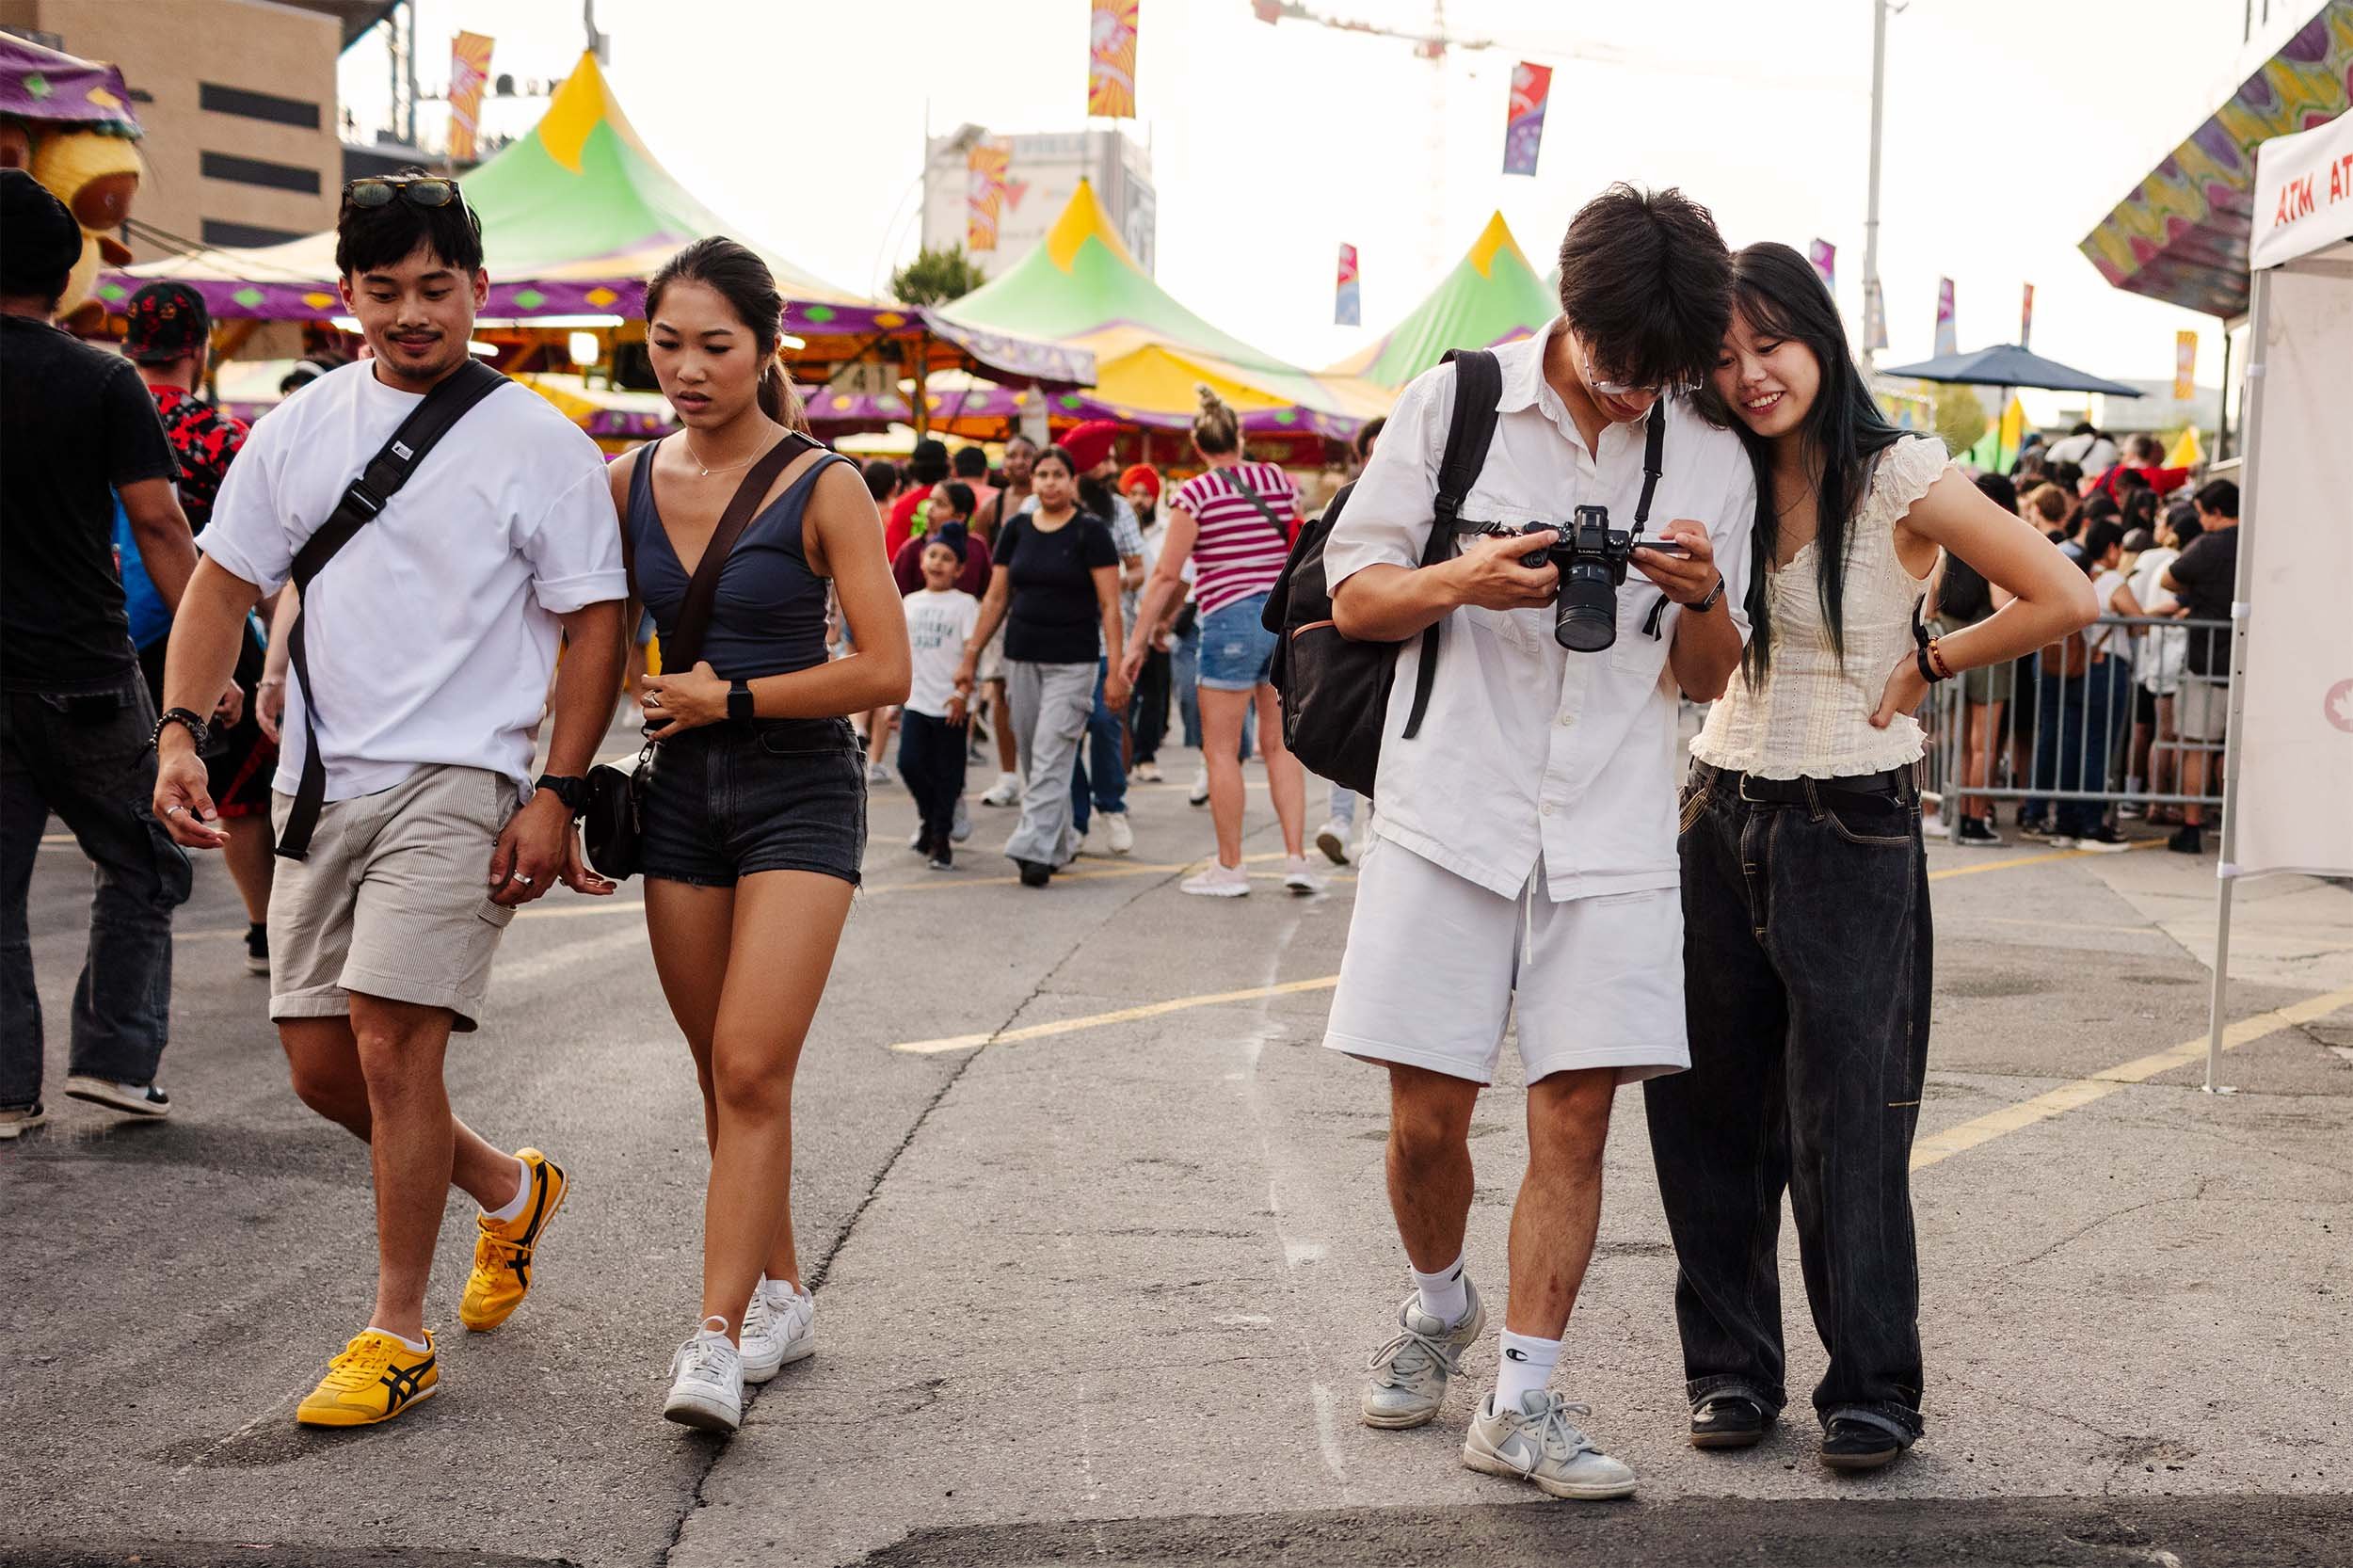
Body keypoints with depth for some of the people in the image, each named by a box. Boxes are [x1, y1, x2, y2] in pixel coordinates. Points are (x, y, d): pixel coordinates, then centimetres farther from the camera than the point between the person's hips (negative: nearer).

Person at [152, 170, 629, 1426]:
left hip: (459, 782, -5)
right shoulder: (298, 430, 9)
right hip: (319, 786, 6)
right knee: (321, 1067, 9)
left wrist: (557, 793, -10)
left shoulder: (539, 446, -3)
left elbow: (593, 624, -3)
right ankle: (509, 1190, 35)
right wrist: (180, 733, -2)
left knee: (391, 1046, -14)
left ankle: (398, 1336, 0)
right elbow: (222, 586, 13)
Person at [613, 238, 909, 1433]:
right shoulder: (630, 483, 5)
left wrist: (730, 698, -12)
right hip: (681, 794, 5)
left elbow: (885, 670, -12)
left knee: (752, 1070, -14)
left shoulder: (823, 487, -9)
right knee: (722, 1075, 10)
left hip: (799, 795, -5)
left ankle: (718, 1339, -15)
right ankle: (781, 1293, 26)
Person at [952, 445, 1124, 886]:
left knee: (1051, 758, -11)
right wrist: (971, 656, 10)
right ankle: (1061, 843, 22)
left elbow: (1109, 605, -9)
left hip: (1073, 662, -5)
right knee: (1032, 758, 9)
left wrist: (1117, 668, -16)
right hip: (1022, 658, 5)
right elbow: (996, 598, 13)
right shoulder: (1016, 528, 8)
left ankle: (1035, 850, -15)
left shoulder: (1090, 531, -6)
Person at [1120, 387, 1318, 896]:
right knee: (1280, 744, 12)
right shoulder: (1278, 479, 6)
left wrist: (1137, 639, -4)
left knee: (1221, 749, 4)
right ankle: (1296, 859, 7)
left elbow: (1167, 575, -9)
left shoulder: (1196, 492, -8)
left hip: (1232, 619, -5)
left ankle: (1229, 868, 7)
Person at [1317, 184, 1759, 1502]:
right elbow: (1352, 596, 3)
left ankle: (1523, 1402, 7)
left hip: (1612, 835, 2)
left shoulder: (1712, 458, 7)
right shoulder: (1454, 404, 1)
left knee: (1578, 1109, -2)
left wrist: (1703, 600, -9)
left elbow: (1707, 679, 13)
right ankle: (1440, 1306, 31)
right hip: (1453, 815, -1)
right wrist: (1467, 579, -17)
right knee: (1428, 1111, 2)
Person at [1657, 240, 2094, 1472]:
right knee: (1706, 1110, 7)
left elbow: (2063, 599, -10)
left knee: (1844, 1124, -3)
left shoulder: (1899, 478, -9)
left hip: (1852, 830, -5)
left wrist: (1927, 665, -4)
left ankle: (1873, 1391, 8)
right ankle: (1731, 1368, 20)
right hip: (1720, 815, 5)